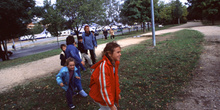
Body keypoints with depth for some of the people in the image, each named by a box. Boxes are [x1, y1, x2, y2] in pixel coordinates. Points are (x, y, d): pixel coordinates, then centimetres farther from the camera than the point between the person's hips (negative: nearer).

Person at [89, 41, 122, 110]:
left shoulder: (114, 63, -5)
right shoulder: (104, 66, -32)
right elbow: (104, 87, -29)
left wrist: (117, 92, 14)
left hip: (109, 93, 8)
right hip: (100, 95, -8)